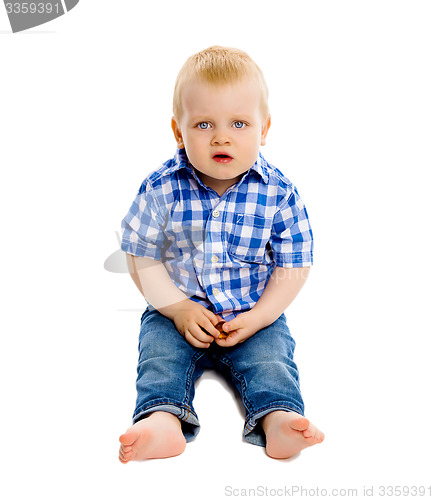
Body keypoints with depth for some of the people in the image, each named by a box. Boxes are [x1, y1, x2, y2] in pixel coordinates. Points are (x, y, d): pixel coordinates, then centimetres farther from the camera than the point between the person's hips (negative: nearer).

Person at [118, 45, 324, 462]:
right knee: (159, 355, -20)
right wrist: (178, 308, -14)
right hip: (176, 313, 1)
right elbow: (142, 258, -5)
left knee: (270, 360, -21)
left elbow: (293, 266, -5)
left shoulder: (279, 195, -11)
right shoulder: (161, 190, -11)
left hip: (255, 315, 0)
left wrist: (258, 317, -14)